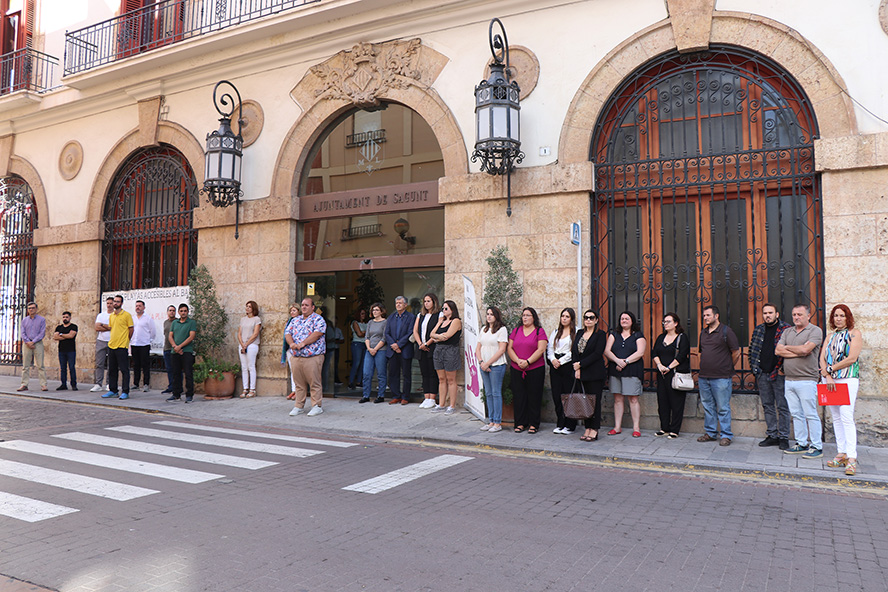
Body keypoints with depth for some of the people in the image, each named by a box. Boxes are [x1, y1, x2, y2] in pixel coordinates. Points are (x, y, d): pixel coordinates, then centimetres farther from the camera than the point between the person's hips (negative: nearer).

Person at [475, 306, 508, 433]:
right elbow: (478, 348, 15)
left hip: (497, 366, -7)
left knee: (496, 393, -4)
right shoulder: (484, 330, 16)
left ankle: (497, 423, 1)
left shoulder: (502, 329, -5)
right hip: (484, 366, 7)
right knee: (488, 394, 9)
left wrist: (488, 363, -13)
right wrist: (481, 362, -2)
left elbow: (502, 350, -12)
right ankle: (491, 421, 16)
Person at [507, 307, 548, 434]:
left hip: (535, 369, -3)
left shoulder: (539, 331, 1)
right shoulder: (516, 331, 12)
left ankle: (533, 424, 10)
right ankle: (520, 423, 14)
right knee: (519, 397, 5)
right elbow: (509, 348, 7)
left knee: (534, 397, 1)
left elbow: (541, 350, -8)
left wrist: (527, 362, -17)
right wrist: (518, 360, -9)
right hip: (516, 370, 3)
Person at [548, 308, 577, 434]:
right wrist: (553, 359, -4)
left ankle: (570, 425, 5)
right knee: (556, 395, 4)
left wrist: (561, 361, -12)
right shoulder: (556, 332, 18)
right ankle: (560, 424, 14)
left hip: (569, 366, -5)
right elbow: (550, 348, 15)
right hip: (555, 366, 6)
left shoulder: (576, 332, -1)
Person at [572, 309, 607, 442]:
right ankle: (587, 429, 11)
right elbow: (574, 351, 9)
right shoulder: (579, 333, 15)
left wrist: (580, 364, -12)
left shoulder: (600, 334, -3)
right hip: (581, 373, 5)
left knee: (595, 401, -2)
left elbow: (597, 354, -12)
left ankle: (594, 430, 3)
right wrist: (576, 368, -4)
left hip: (595, 373, -5)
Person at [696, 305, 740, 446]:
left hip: (721, 378, -7)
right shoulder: (703, 333, 13)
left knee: (723, 408, 0)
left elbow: (736, 353, -4)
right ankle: (711, 433, 23)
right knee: (707, 406, 12)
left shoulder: (726, 331, -7)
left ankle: (726, 435, 9)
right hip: (703, 377, 7)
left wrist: (727, 368, 5)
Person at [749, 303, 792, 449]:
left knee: (782, 407, 1)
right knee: (767, 406, 10)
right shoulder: (758, 329, 12)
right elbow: (752, 349, 19)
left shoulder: (786, 329, -4)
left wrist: (783, 369, -11)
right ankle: (772, 436, 18)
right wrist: (754, 367, 10)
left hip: (779, 374, -5)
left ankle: (783, 437, 9)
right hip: (762, 374, 5)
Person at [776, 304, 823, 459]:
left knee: (811, 414, -3)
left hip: (806, 380, -6)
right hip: (789, 380, 6)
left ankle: (817, 447, 4)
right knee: (796, 414, 11)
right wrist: (799, 352, -9)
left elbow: (805, 349, -19)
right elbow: (778, 351, 3)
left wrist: (787, 348, -1)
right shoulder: (787, 331, 15)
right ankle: (801, 444, 19)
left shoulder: (815, 331, -4)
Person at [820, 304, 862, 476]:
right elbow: (822, 358, 8)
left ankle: (852, 458, -14)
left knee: (846, 417, -13)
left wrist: (830, 368, -6)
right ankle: (842, 454, 10)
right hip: (829, 380, 6)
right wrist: (827, 376, -8)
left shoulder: (855, 333, 1)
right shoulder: (830, 337, 17)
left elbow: (852, 358, -9)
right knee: (836, 418, 6)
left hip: (848, 379, -6)